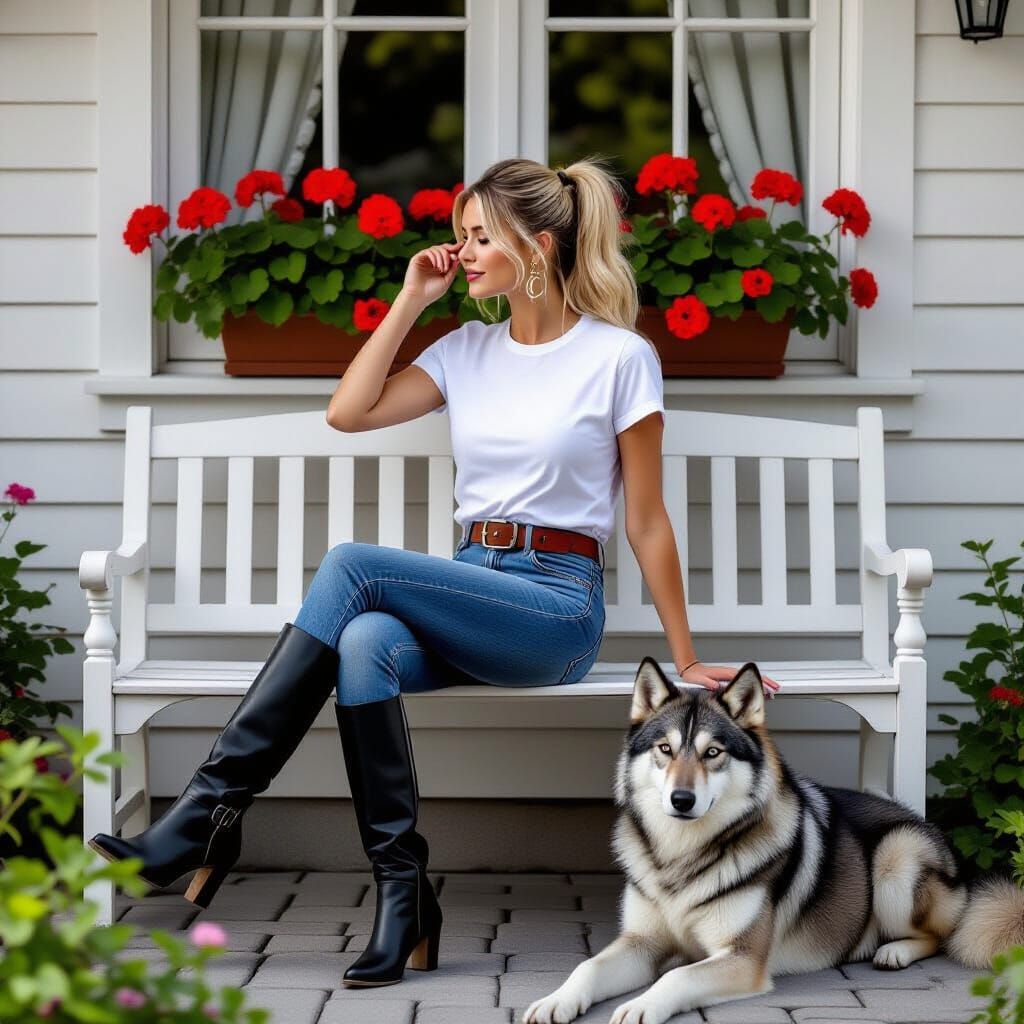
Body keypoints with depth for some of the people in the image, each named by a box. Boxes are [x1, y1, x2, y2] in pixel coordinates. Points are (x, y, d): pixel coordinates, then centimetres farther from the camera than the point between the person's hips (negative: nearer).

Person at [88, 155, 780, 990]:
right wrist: (411, 301, 5)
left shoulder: (619, 356, -1)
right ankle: (403, 892, -28)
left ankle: (211, 811, -28)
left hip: (558, 608, -5)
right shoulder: (470, 350, 14)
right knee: (366, 646, -32)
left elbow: (647, 520, 0)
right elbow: (349, 412, 4)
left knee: (355, 565, -27)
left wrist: (686, 660, 1)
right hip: (468, 593, 5)